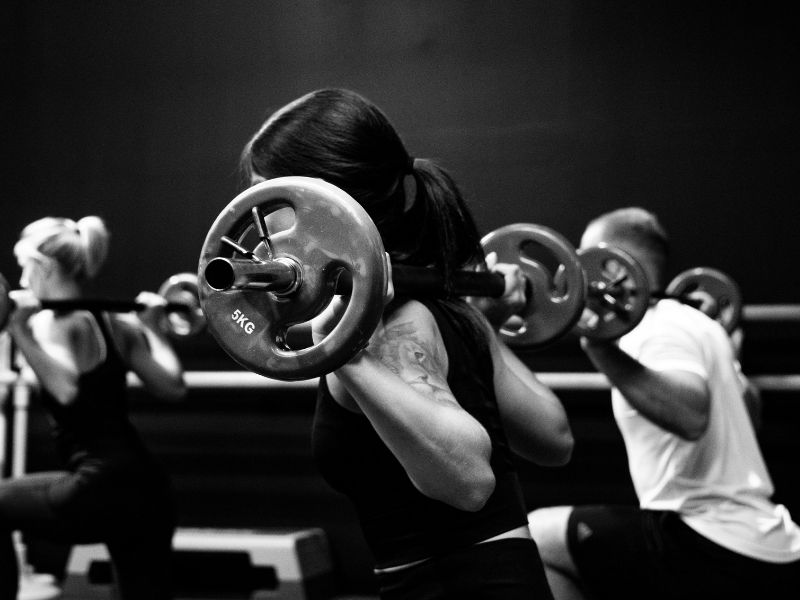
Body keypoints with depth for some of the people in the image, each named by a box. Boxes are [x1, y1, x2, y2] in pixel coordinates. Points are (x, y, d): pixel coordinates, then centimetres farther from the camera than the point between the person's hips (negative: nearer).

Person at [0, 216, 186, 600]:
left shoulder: (53, 323, -7)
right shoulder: (117, 324, 15)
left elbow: (65, 389, -25)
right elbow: (173, 387, 12)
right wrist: (153, 327, 25)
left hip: (101, 489, -7)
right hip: (149, 492, 7)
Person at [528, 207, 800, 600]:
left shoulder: (661, 328, -10)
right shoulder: (695, 325, 19)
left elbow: (690, 416, -32)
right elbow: (745, 405, 37)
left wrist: (602, 350, -36)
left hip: (718, 549, -10)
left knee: (534, 539, -5)